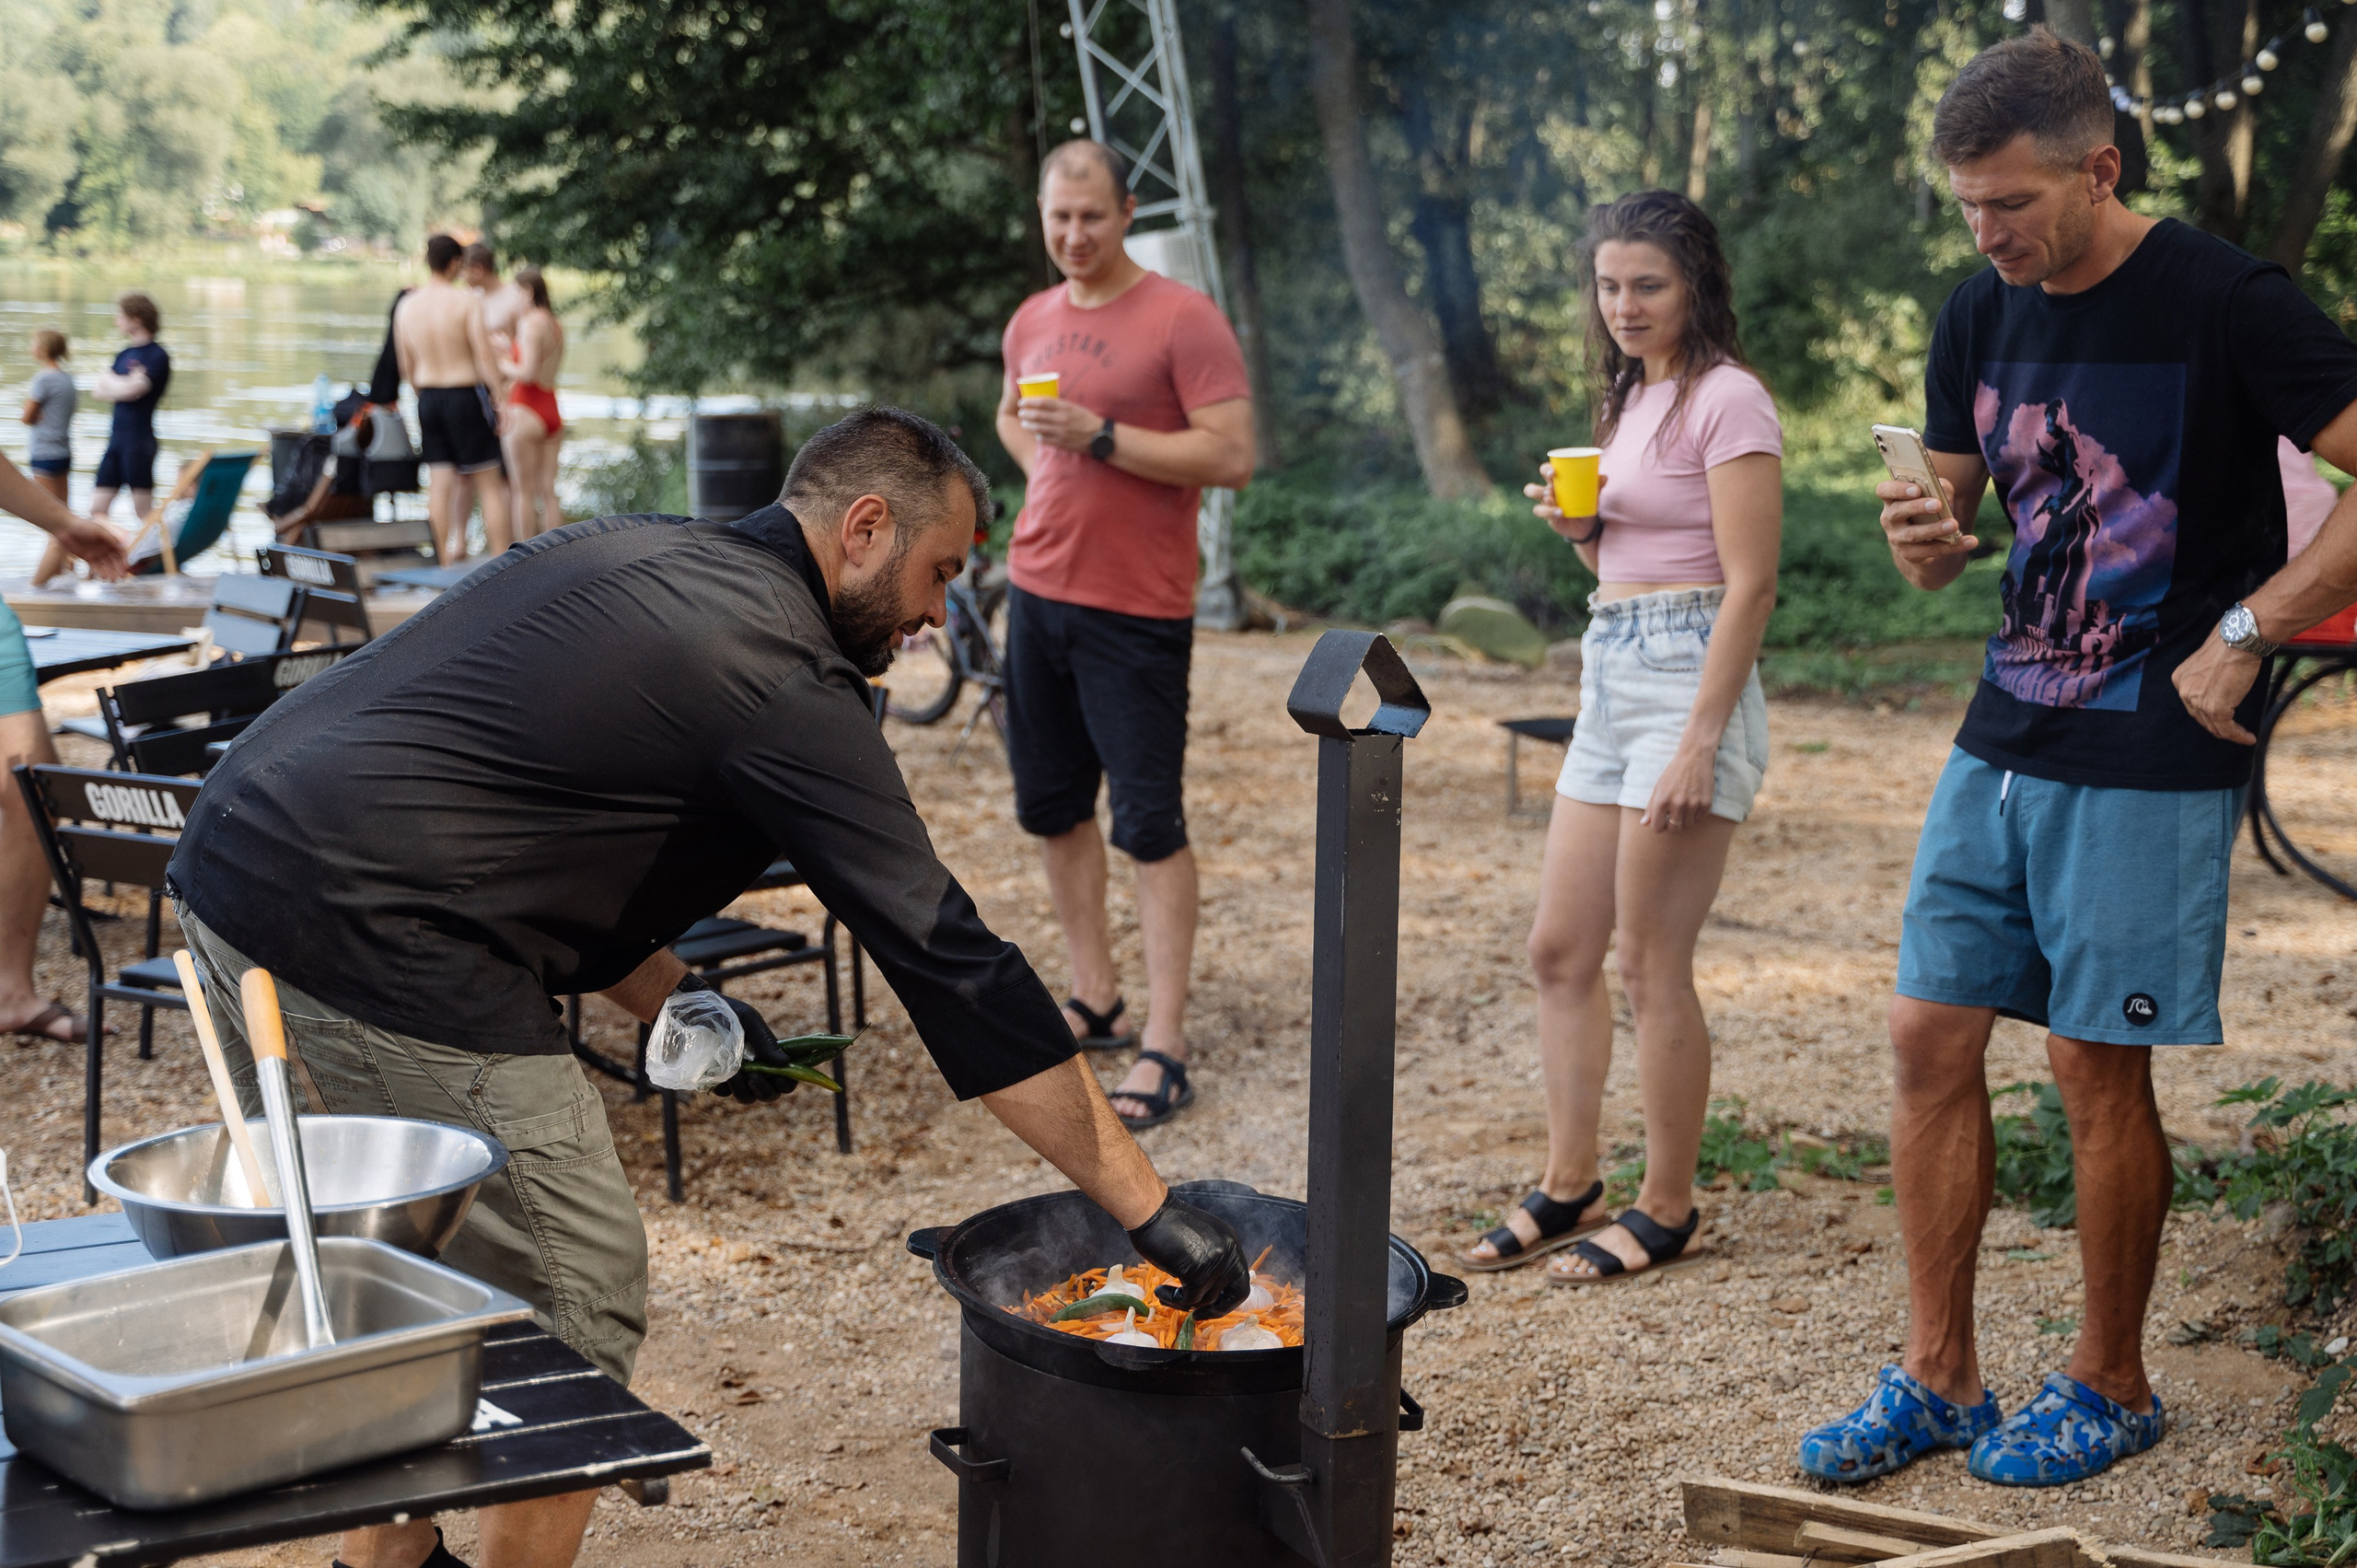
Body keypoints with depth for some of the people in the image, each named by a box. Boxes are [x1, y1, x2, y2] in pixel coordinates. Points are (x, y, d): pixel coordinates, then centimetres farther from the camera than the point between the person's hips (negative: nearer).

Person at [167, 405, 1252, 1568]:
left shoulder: (628, 557, 18)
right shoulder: (780, 673, -9)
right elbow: (944, 957, -12)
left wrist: (672, 1000, 17)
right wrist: (1148, 1210, -10)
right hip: (364, 939, -10)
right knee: (575, 1296, 2)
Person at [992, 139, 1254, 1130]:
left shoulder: (1183, 318, -10)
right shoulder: (1033, 322, 11)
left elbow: (1232, 457, -18)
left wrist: (1102, 437, -22)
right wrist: (1044, 471, 11)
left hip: (1136, 609, -7)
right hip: (1037, 592, 7)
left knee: (1150, 825, -5)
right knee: (1051, 807, 14)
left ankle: (1164, 1047, -2)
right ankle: (1096, 1000, 28)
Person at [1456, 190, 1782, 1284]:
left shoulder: (1726, 399, -10)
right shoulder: (1630, 397, 17)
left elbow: (1749, 584, -15)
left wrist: (1699, 743, -20)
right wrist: (1579, 528, 2)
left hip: (1689, 679, -9)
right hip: (1611, 678, 9)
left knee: (1650, 963, -4)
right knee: (1560, 948, 9)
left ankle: (1667, 1210, 9)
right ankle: (1571, 1185, 20)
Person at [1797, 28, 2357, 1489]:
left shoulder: (2228, 303, -12)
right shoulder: (1981, 318, 7)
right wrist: (1923, 536, -9)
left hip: (2153, 760, -6)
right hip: (2005, 735, 7)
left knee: (2099, 1067, 0)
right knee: (1930, 1037, 4)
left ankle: (2111, 1388, 19)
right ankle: (1938, 1380, 16)